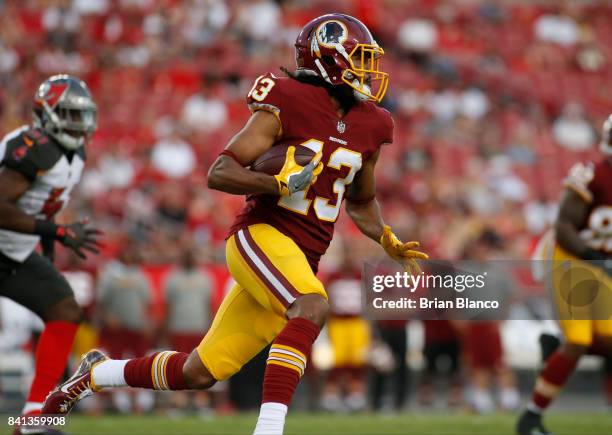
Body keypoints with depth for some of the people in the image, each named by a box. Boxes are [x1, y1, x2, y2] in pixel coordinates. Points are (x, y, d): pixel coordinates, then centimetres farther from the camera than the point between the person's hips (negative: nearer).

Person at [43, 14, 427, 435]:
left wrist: (389, 241, 11)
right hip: (261, 234, -7)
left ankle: (98, 373, 29)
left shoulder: (366, 126, 12)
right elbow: (219, 173, -11)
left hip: (302, 258, 7)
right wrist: (282, 184, -24)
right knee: (312, 307, -35)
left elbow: (361, 202, 28)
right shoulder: (288, 105, -9)